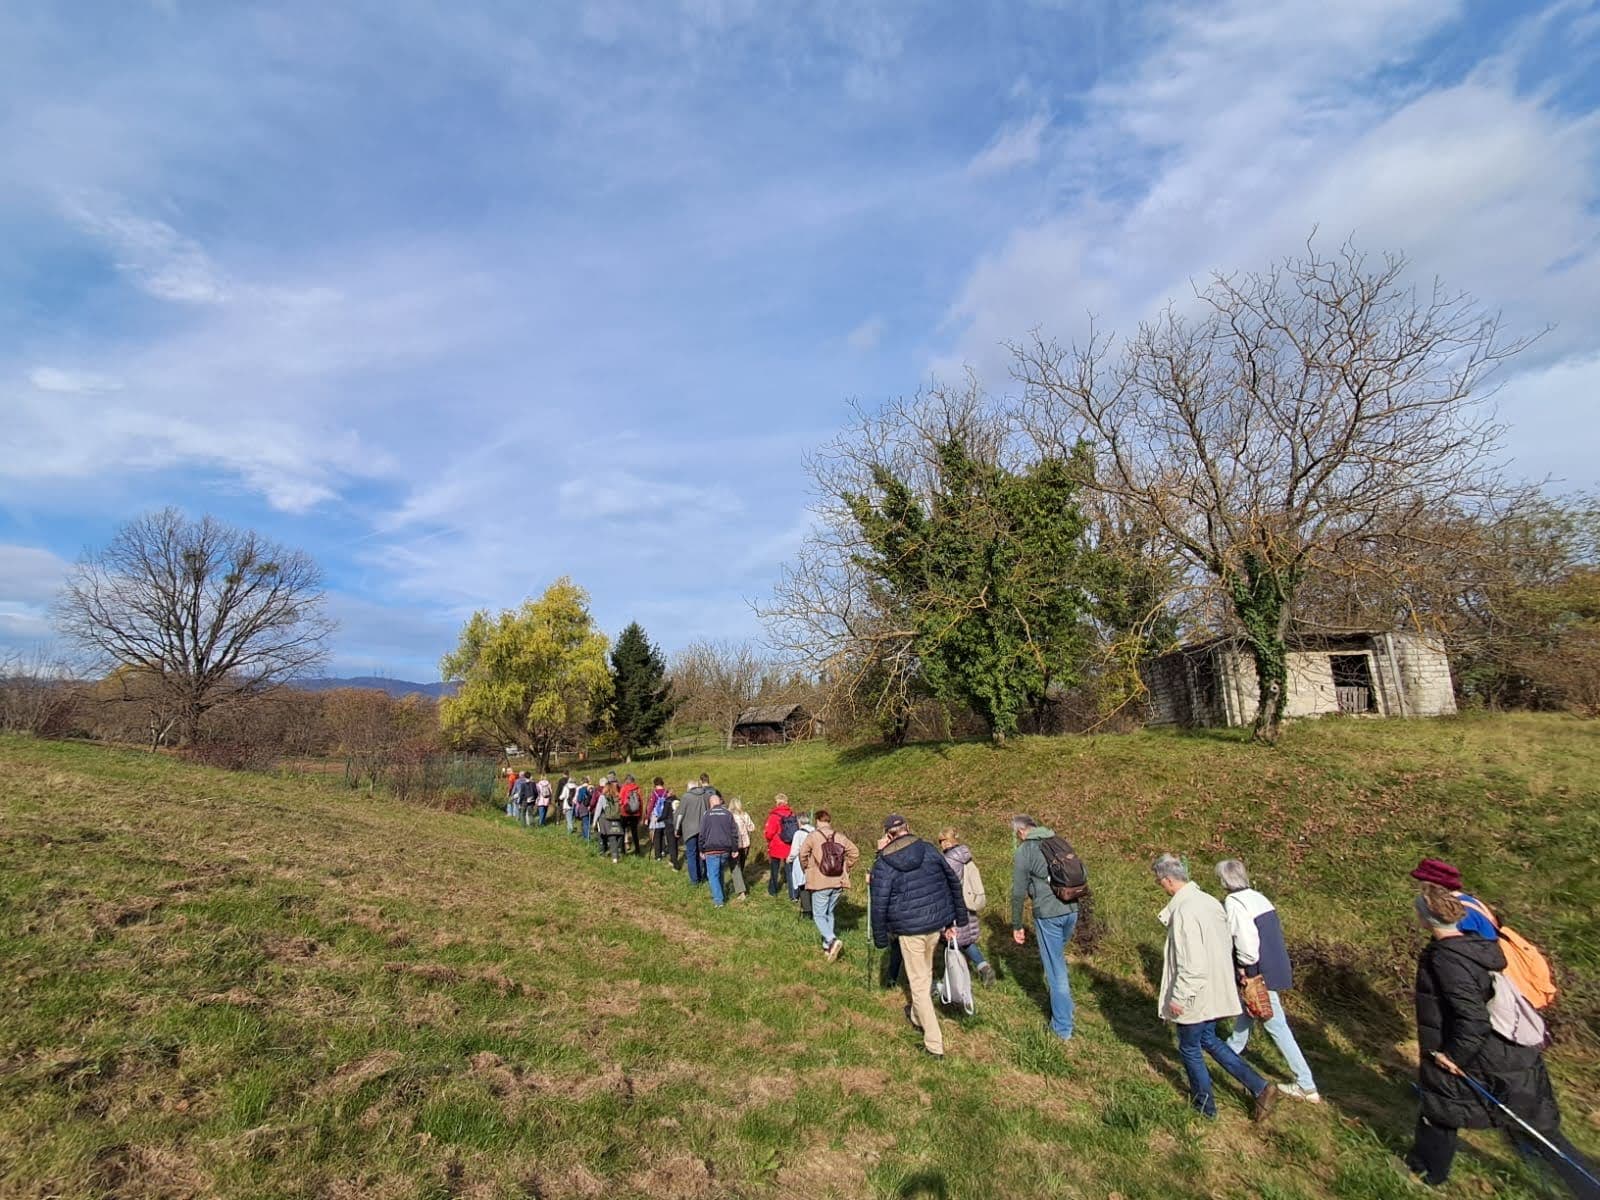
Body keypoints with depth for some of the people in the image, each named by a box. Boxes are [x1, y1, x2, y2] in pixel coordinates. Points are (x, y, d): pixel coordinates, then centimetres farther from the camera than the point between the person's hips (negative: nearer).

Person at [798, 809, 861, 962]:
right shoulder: (840, 837, 3)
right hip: (838, 882, 4)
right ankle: (827, 946, 22)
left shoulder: (812, 836, -7)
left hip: (820, 882, -4)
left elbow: (803, 854, -12)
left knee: (819, 915, 6)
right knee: (830, 913, 20)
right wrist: (845, 868, 15)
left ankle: (832, 940, -16)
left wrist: (806, 869, 6)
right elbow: (855, 853, 3)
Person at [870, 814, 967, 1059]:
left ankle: (934, 1043, 10)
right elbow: (953, 883, 6)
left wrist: (880, 938, 3)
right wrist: (958, 918, 16)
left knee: (918, 983, 8)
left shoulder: (883, 865, -11)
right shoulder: (929, 850, -2)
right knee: (925, 972, 25)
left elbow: (879, 905, -9)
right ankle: (917, 1016, 45)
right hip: (937, 923, 4)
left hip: (909, 929, -4)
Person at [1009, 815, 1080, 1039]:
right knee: (1057, 959, 27)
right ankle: (1067, 1008, 38)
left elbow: (1018, 893, -6)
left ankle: (1063, 1027, 17)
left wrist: (1016, 926, 4)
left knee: (1055, 970, 6)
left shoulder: (1023, 852, -6)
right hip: (1071, 910, 6)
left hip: (1048, 914, -6)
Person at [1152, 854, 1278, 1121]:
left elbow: (1192, 965, -29)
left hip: (1196, 996, -8)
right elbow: (1227, 943, 12)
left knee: (1189, 1048, 14)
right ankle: (1260, 1088, 25)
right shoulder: (1209, 901, 0)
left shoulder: (1184, 911, -29)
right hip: (1217, 990, 9)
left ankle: (1204, 1105, 30)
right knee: (1209, 1040, 26)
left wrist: (1178, 997, -18)